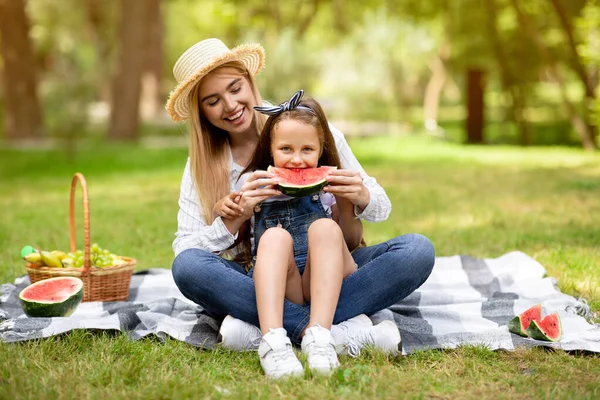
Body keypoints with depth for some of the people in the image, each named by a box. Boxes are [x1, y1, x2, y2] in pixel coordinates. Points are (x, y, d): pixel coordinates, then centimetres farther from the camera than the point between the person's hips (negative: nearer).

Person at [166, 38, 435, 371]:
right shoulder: (201, 165, 3)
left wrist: (361, 197, -21)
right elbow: (184, 253, -6)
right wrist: (234, 217, -23)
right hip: (253, 283, 0)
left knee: (418, 250, -24)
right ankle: (334, 329, -33)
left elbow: (382, 208, 3)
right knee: (187, 266, -30)